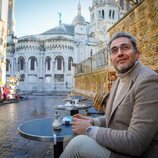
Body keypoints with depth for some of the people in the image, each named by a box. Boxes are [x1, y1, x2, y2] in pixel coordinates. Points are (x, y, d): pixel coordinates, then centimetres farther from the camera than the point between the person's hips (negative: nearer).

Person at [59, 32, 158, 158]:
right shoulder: (119, 80, 7)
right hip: (115, 147, 8)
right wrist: (92, 122, 0)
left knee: (79, 143, -18)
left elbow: (136, 144, -26)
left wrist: (89, 130, -18)